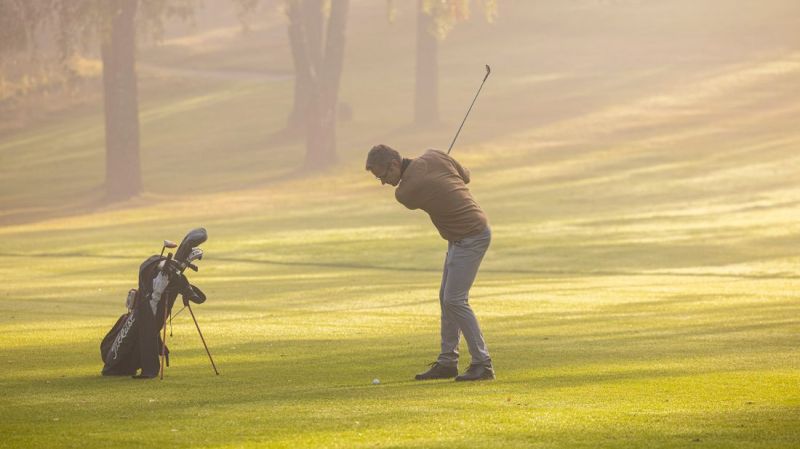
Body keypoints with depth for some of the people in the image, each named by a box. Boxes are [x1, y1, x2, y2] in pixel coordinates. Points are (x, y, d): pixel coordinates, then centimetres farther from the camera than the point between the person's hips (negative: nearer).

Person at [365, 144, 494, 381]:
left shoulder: (403, 193, -21)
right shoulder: (433, 156, -2)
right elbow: (466, 176, 11)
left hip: (471, 236, -10)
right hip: (460, 237, 10)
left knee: (455, 300, -12)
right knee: (447, 298, 11)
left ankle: (482, 364, -8)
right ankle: (447, 362, 16)